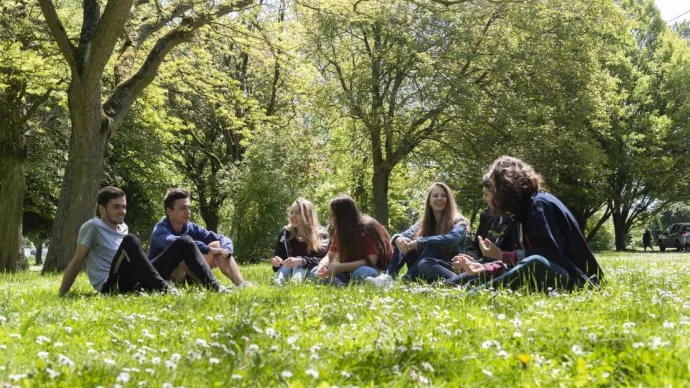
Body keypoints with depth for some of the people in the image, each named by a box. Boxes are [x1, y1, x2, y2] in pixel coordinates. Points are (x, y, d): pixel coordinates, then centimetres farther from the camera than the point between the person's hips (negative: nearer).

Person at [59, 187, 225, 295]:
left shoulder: (123, 227, 21)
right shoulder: (92, 227, 0)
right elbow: (76, 263, 1)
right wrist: (61, 295, -1)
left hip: (136, 283, 7)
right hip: (113, 286, -7)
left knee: (184, 244, 0)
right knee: (129, 241, -33)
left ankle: (214, 287, -19)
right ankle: (163, 287, -41)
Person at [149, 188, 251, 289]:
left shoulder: (192, 228, 1)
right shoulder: (160, 231, -17)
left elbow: (224, 239, -4)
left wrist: (225, 251, -28)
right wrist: (209, 250, -44)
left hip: (188, 278, 6)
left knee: (217, 245, -6)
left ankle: (241, 285, -22)